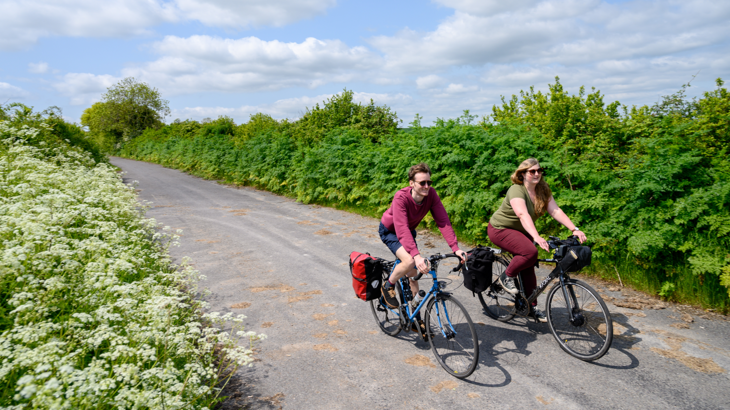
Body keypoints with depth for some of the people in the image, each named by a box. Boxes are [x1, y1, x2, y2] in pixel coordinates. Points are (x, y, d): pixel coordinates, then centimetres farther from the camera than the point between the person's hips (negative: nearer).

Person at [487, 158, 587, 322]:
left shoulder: (543, 191, -4)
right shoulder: (516, 190, -27)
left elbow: (556, 211, -14)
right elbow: (523, 215, -42)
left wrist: (575, 229, -27)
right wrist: (536, 237, -56)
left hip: (521, 232, 8)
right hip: (500, 229, -8)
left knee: (528, 268, 6)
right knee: (530, 252, -29)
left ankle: (532, 307, 19)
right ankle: (507, 277, -6)